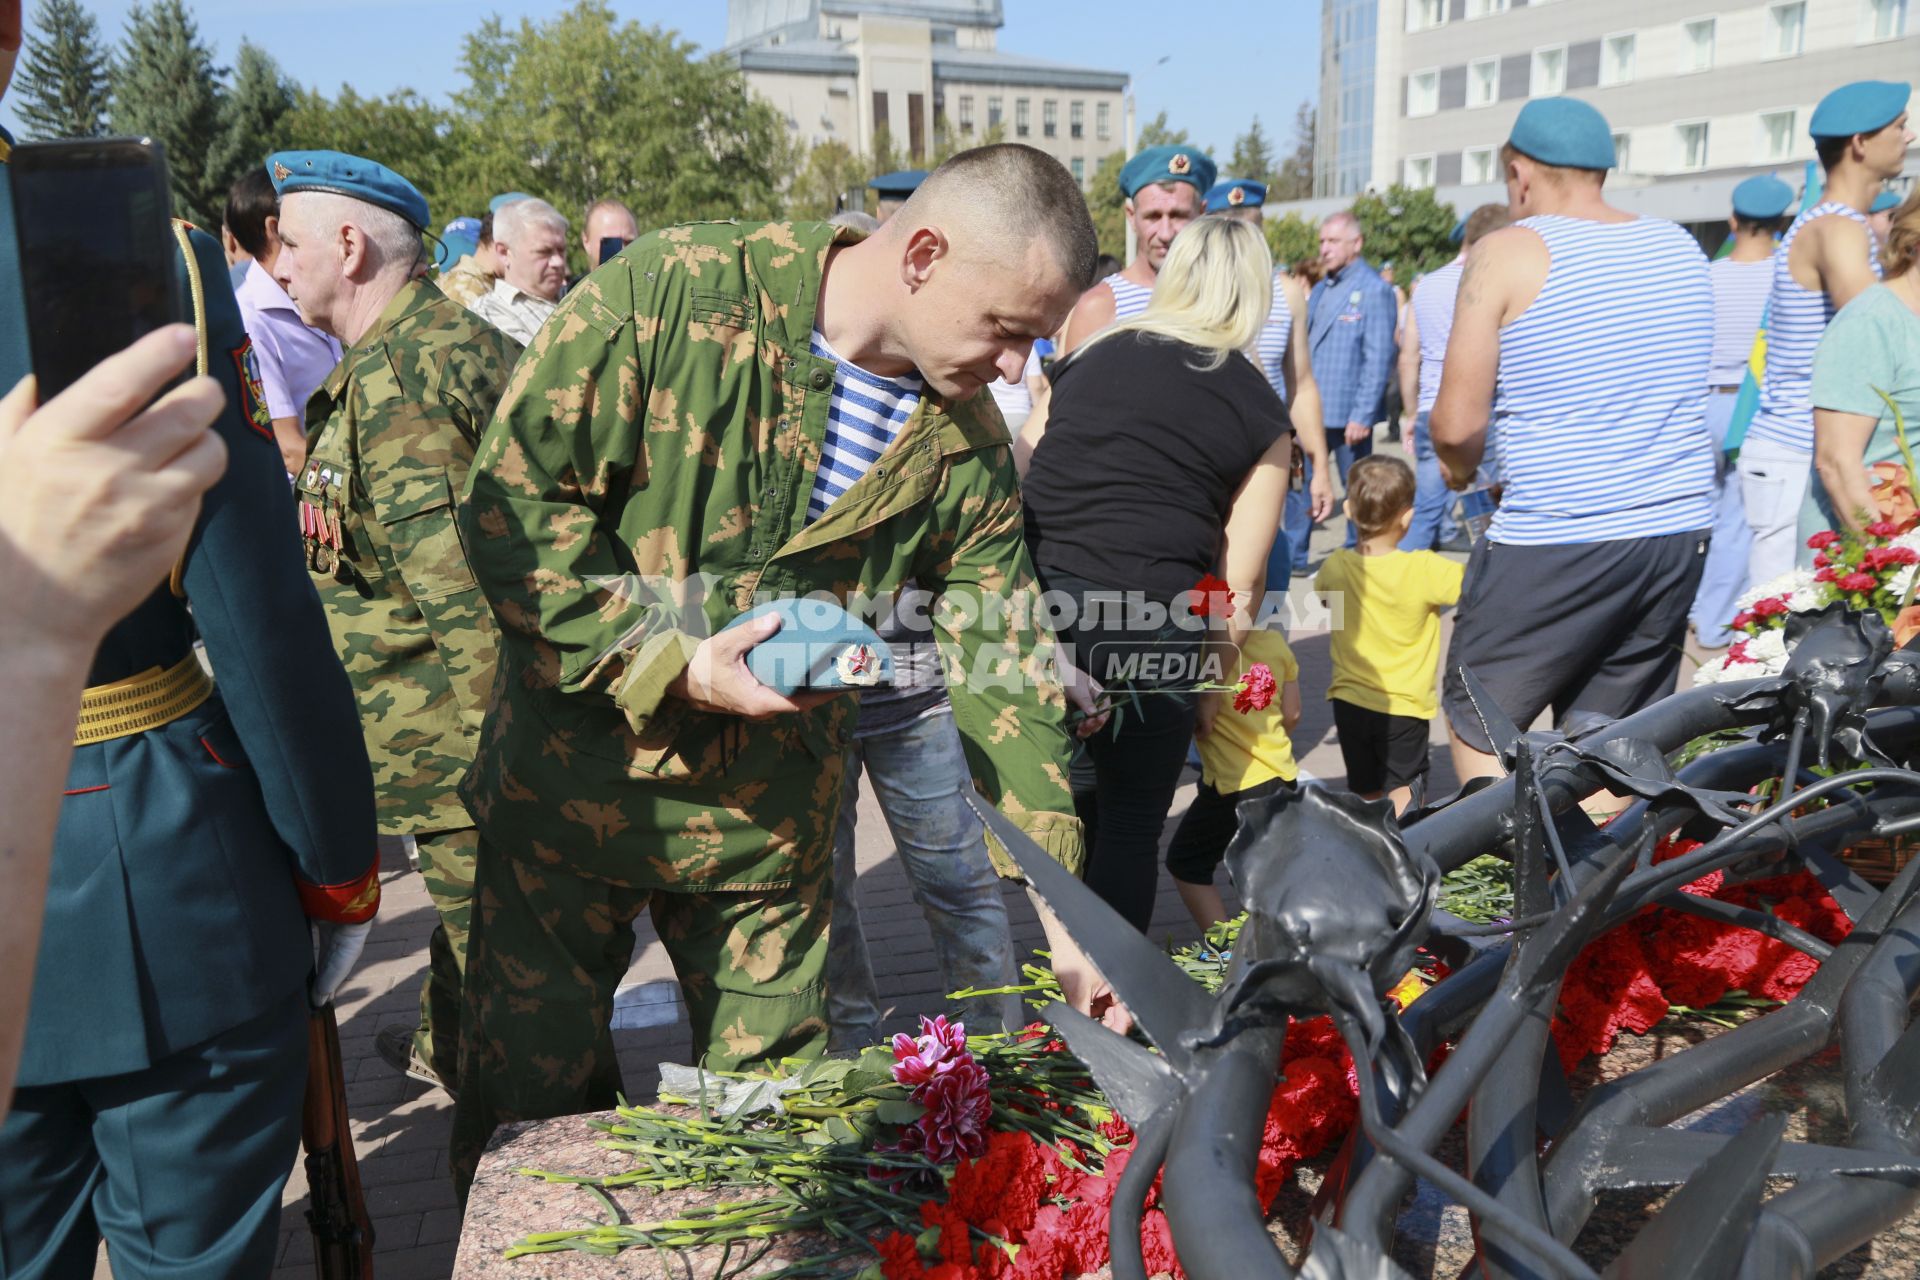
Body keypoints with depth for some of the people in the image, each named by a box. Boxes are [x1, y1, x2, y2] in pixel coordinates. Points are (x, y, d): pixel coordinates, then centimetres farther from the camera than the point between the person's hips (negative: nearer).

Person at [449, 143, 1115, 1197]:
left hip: (770, 826, 3)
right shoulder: (670, 293, -16)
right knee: (528, 1108, 12)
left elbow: (1007, 671, -1)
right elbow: (512, 498, -15)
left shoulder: (966, 448, -4)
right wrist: (669, 663, -23)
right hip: (572, 785, -2)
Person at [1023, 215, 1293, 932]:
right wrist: (1212, 683, 12)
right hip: (1148, 624, -4)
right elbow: (1239, 582, 1)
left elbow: (1020, 475, 17)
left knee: (1073, 809, 22)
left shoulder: (1090, 355, 13)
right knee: (1132, 827, 13)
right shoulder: (1261, 413, 5)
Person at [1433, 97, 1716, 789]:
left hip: (1556, 543, -6)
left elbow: (1457, 425, -12)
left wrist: (1460, 467, 11)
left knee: (1476, 722, 9)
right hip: (1681, 530, 7)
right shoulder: (1681, 248, 11)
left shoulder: (1508, 253, -8)